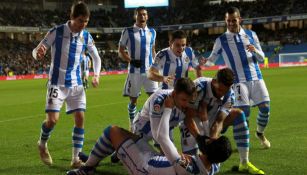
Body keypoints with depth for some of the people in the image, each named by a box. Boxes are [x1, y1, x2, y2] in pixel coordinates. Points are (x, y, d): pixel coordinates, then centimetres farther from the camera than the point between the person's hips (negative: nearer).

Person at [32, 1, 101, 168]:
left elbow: (96, 57, 11)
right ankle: (42, 144, 19)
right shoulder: (56, 32, -13)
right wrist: (38, 53, -35)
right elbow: (36, 51, -10)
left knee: (80, 118, -6)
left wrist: (96, 74, -7)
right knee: (53, 119, -13)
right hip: (57, 83, -4)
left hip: (76, 84, 4)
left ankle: (76, 159, 3)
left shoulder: (86, 36, -2)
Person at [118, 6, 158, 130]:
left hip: (149, 70, 3)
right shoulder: (128, 32, -3)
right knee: (133, 99, 6)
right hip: (135, 71, -3)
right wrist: (131, 61, -18)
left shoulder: (152, 32, 10)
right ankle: (132, 125, 19)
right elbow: (120, 51, -2)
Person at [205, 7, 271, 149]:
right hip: (239, 81, -3)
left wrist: (255, 51, -10)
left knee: (265, 107, -2)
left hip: (256, 78, 3)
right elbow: (212, 58, 9)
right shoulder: (221, 40, 3)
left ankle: (260, 133, 25)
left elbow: (261, 58, 13)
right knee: (243, 110, -12)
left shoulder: (251, 35, 10)